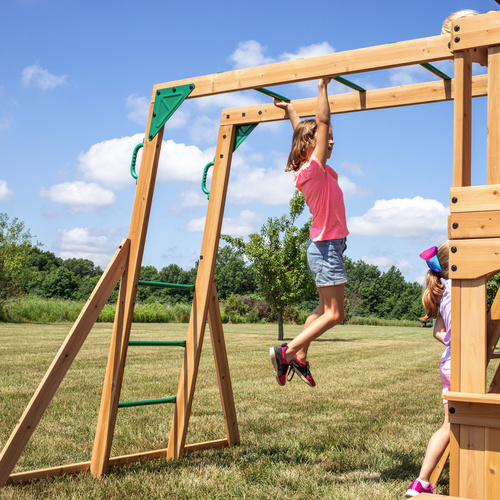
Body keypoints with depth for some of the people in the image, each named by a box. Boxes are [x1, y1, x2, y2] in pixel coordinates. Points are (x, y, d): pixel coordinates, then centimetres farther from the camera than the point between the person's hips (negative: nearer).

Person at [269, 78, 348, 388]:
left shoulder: (313, 169, 7)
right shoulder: (315, 168, -16)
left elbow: (304, 132, 23)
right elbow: (322, 122, -19)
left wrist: (290, 110, 32)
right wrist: (323, 87, -14)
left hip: (324, 247, 10)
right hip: (328, 247, -10)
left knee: (326, 309, 18)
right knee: (334, 314, -4)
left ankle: (299, 358, 23)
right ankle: (287, 351, -1)